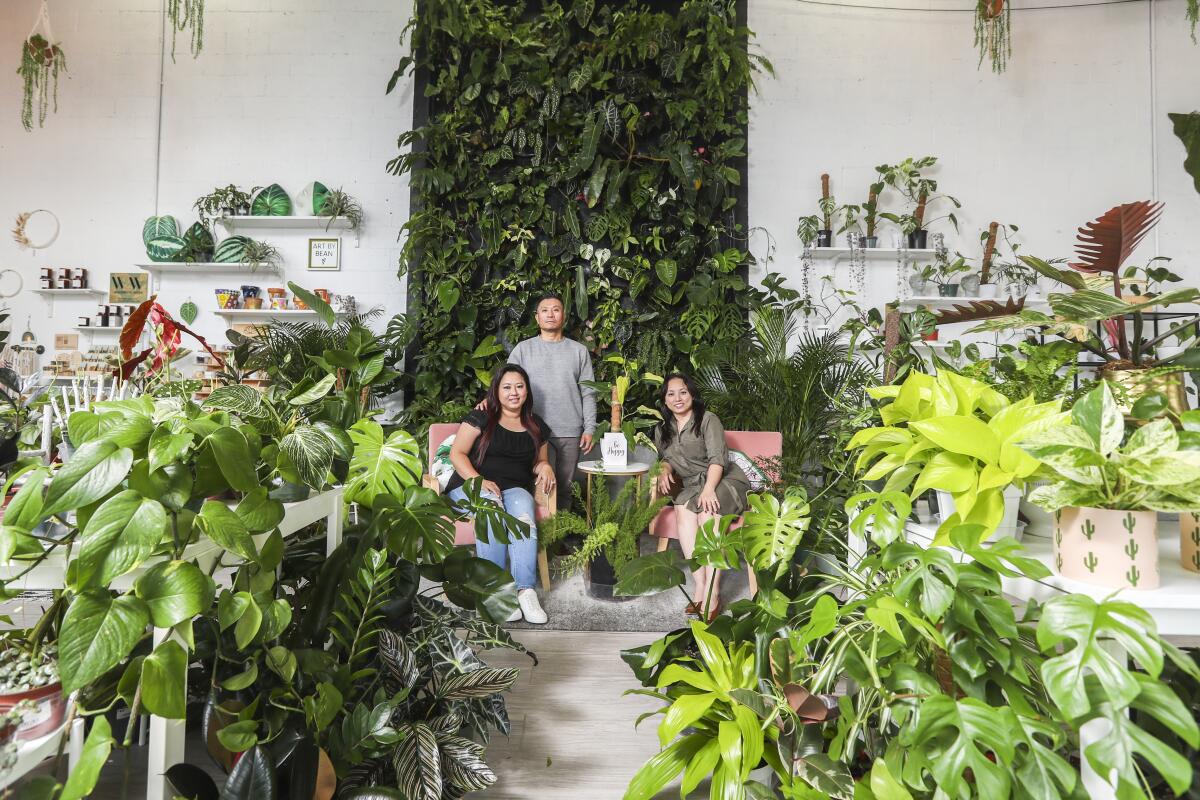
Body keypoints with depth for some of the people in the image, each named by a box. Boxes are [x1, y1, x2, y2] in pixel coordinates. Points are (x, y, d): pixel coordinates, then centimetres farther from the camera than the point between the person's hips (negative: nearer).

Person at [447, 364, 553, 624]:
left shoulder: (537, 426, 17)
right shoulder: (481, 417, 5)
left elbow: (540, 463, 27)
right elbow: (457, 453, -1)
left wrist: (545, 467, 1)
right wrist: (478, 481, -16)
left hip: (515, 488, 2)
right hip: (470, 485, -2)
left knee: (523, 509, -34)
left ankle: (525, 590, -41)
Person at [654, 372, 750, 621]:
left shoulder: (708, 420, -3)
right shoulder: (663, 430, 15)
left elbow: (718, 458, -14)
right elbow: (666, 458, 22)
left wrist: (708, 489, -30)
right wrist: (665, 469, -4)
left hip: (725, 481, -4)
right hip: (691, 486, 4)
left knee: (707, 507, -35)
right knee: (682, 507, -30)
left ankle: (712, 591, -38)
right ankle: (700, 585, -35)